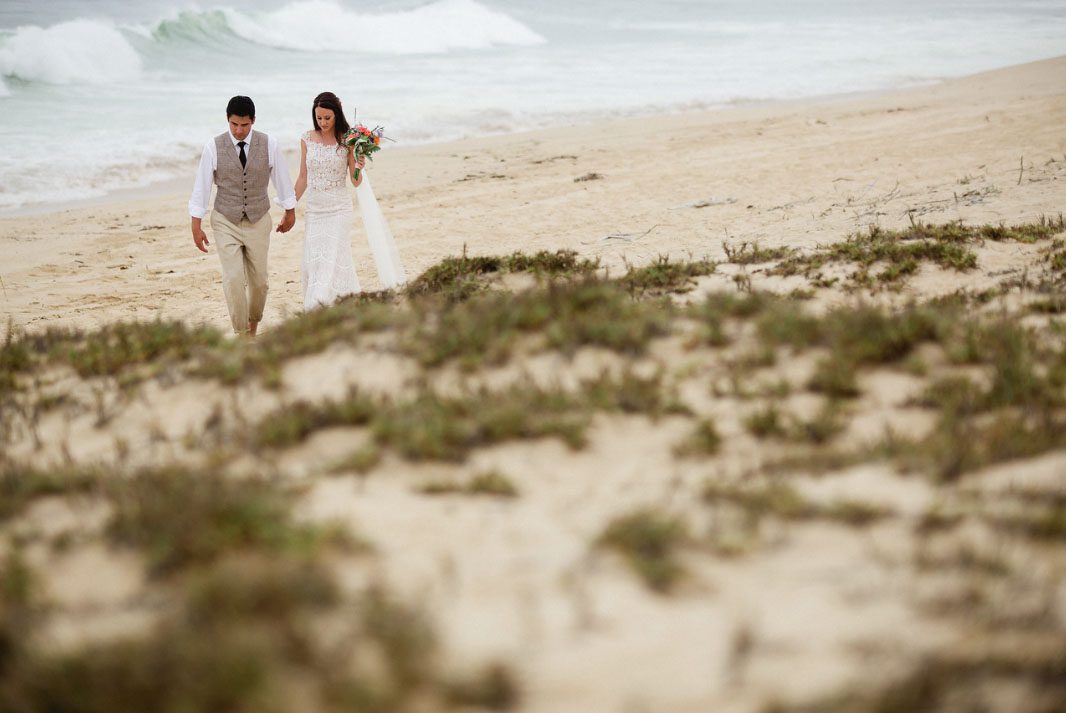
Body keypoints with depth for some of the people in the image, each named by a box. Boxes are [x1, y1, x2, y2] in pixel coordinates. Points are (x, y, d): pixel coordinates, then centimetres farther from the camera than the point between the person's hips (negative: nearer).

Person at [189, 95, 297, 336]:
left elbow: (281, 179, 7)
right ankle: (242, 334, 1)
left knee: (259, 281, 9)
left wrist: (290, 212, 17)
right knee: (233, 280, -10)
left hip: (258, 221, 2)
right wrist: (196, 226, -5)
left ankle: (253, 321, 37)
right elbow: (201, 186, -5)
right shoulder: (213, 147, -10)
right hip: (226, 222, -1)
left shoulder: (268, 145, -6)